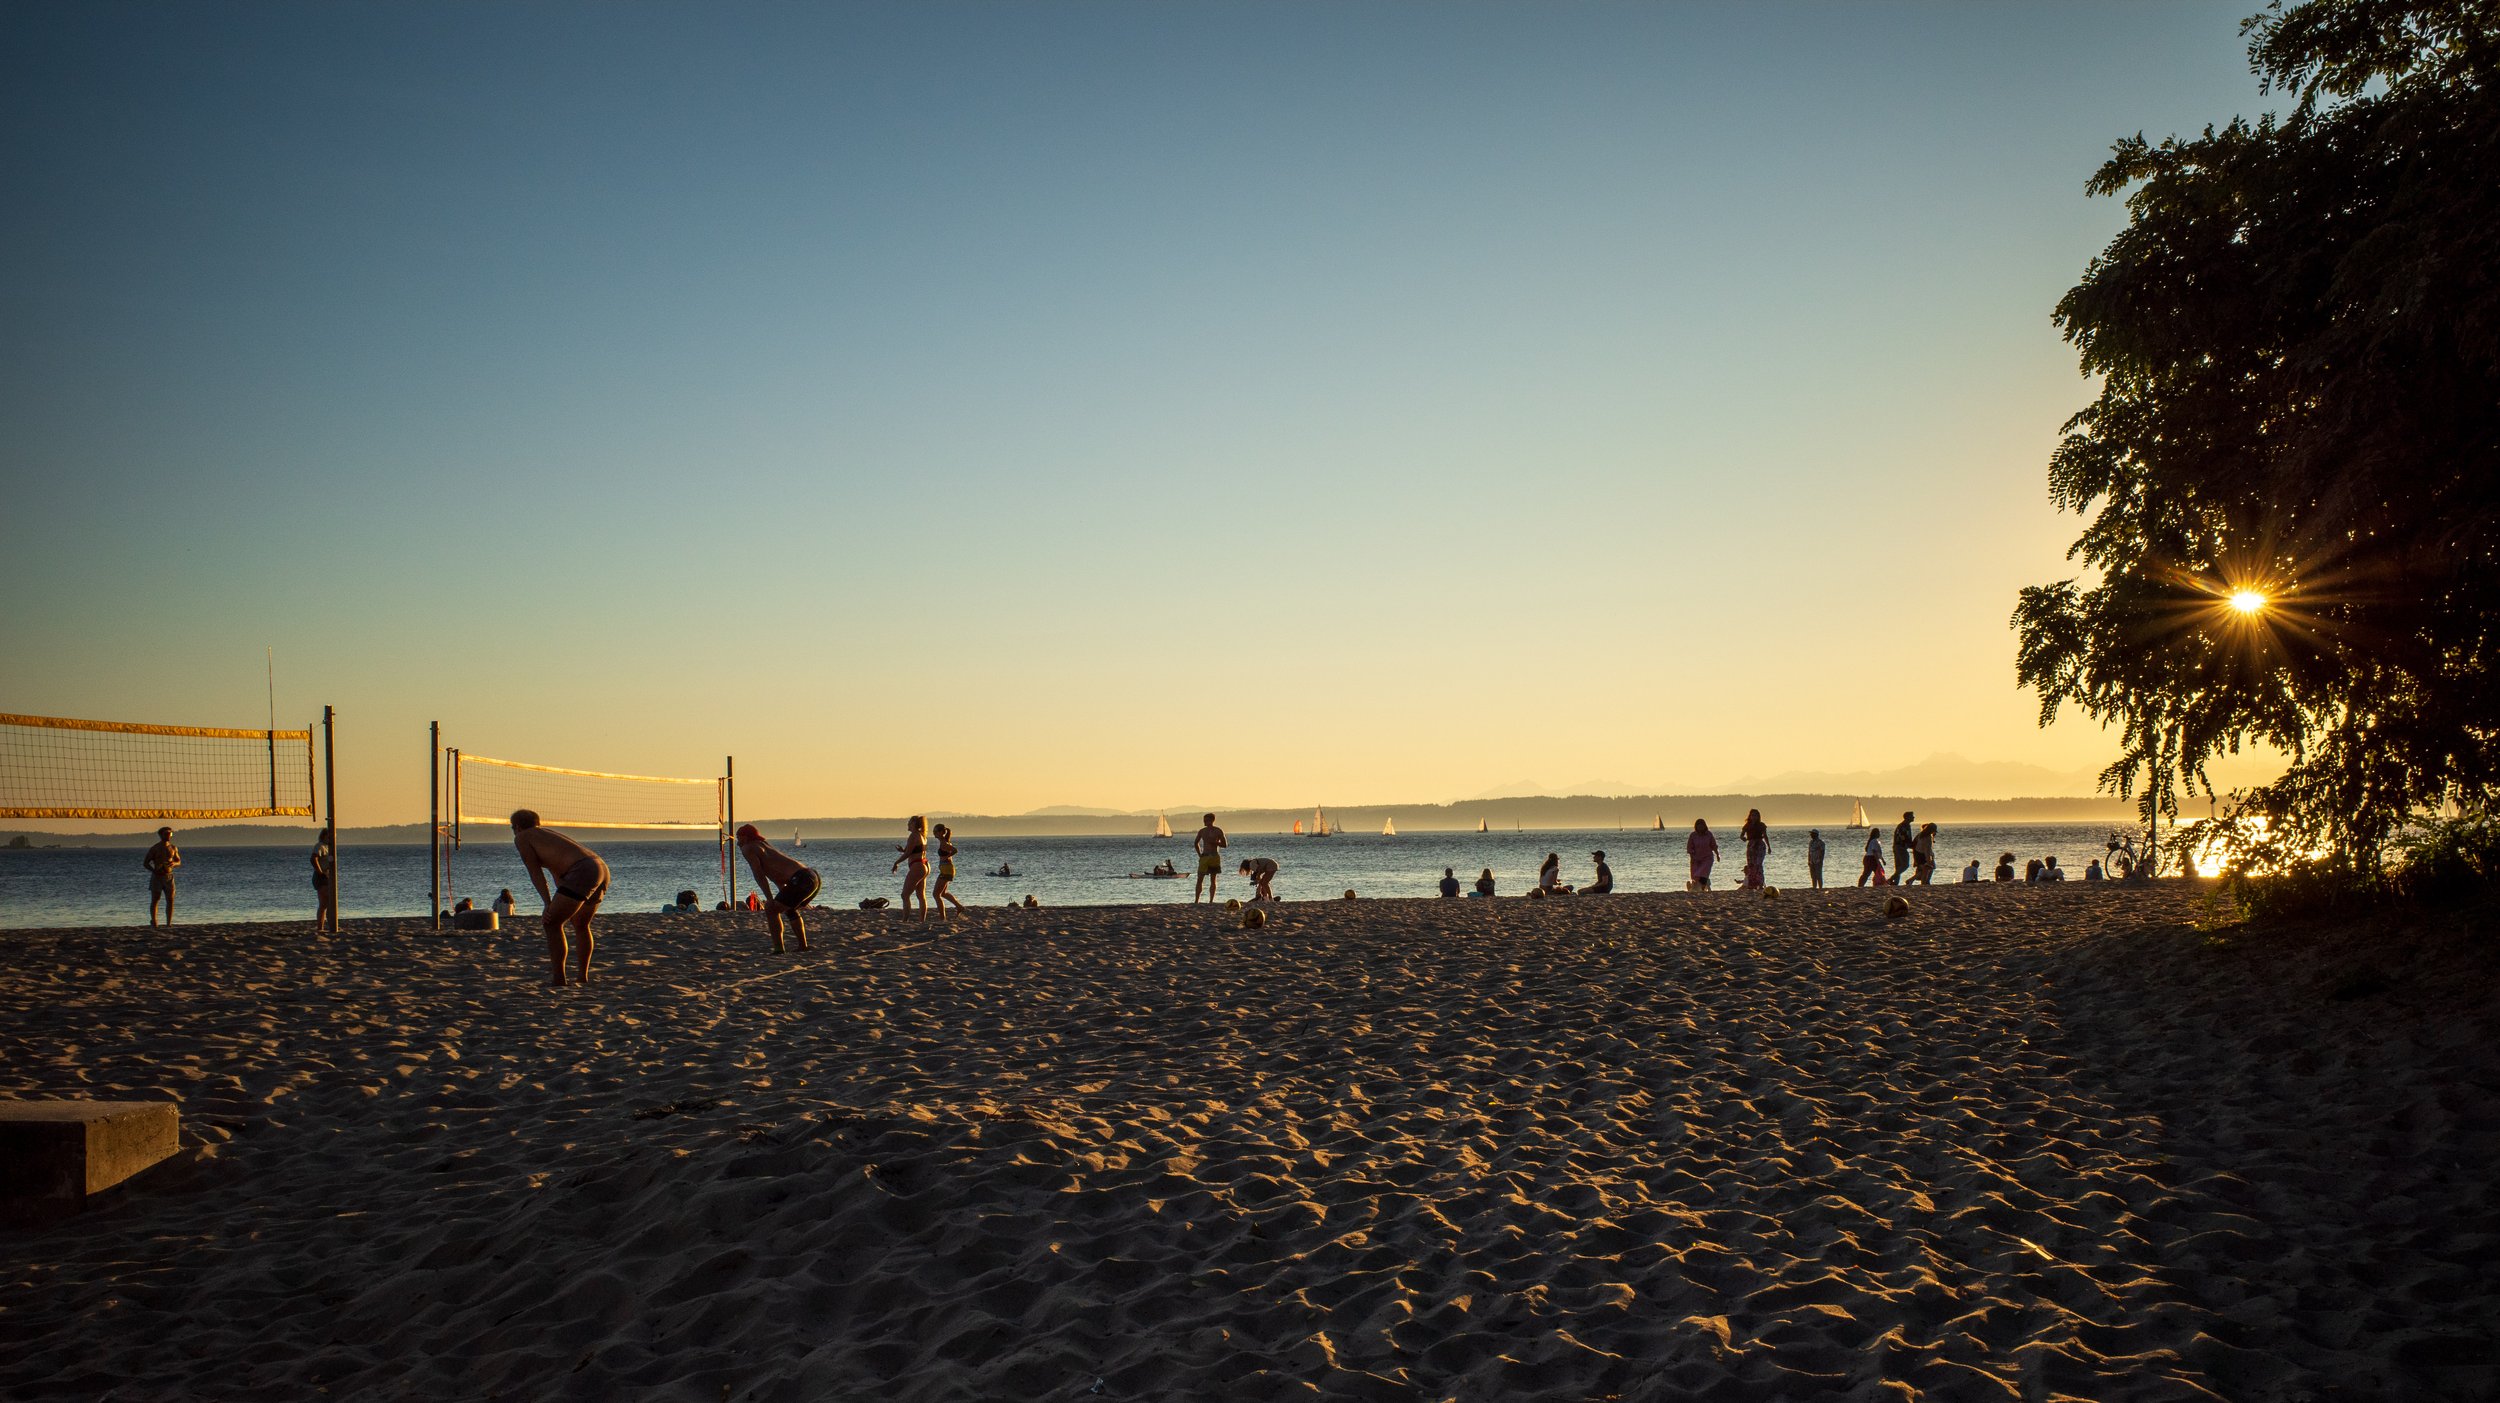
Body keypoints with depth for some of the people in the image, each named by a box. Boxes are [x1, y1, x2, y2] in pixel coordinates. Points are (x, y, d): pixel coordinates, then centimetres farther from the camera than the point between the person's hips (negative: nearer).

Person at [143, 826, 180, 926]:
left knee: (170, 901, -4)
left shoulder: (173, 848, 7)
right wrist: (154, 871, -17)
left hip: (169, 877, 3)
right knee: (154, 900, 1)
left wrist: (174, 863, -8)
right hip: (156, 877, -3)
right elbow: (145, 863, -2)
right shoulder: (154, 849, -4)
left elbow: (179, 862, 16)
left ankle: (168, 924, -2)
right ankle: (153, 920, 21)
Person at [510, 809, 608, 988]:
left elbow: (535, 873, 0)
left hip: (582, 872, -9)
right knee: (581, 925, 26)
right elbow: (557, 874, 38)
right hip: (602, 868, 9)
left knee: (552, 924, -3)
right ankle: (582, 976, 35)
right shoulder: (548, 834, 34)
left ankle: (558, 980, -8)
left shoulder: (522, 838, 11)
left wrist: (548, 904, -6)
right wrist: (562, 907, 42)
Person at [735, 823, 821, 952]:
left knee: (770, 909, -5)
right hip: (816, 878, 9)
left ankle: (779, 950, -12)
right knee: (789, 909, 31)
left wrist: (770, 900, -5)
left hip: (802, 879, -9)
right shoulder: (766, 847, 31)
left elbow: (759, 875, -5)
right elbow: (779, 879, 33)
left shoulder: (748, 849, 5)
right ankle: (803, 946, 33)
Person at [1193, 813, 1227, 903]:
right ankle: (1196, 901, -4)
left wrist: (1214, 842, -15)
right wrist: (1199, 854, 11)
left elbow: (1224, 845, -2)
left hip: (1214, 857, -2)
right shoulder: (1202, 831, 8)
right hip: (1204, 857, 2)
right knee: (1200, 879, -4)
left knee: (1213, 880, 2)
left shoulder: (1218, 831, -1)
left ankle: (1211, 901, 5)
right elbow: (1196, 843, 21)